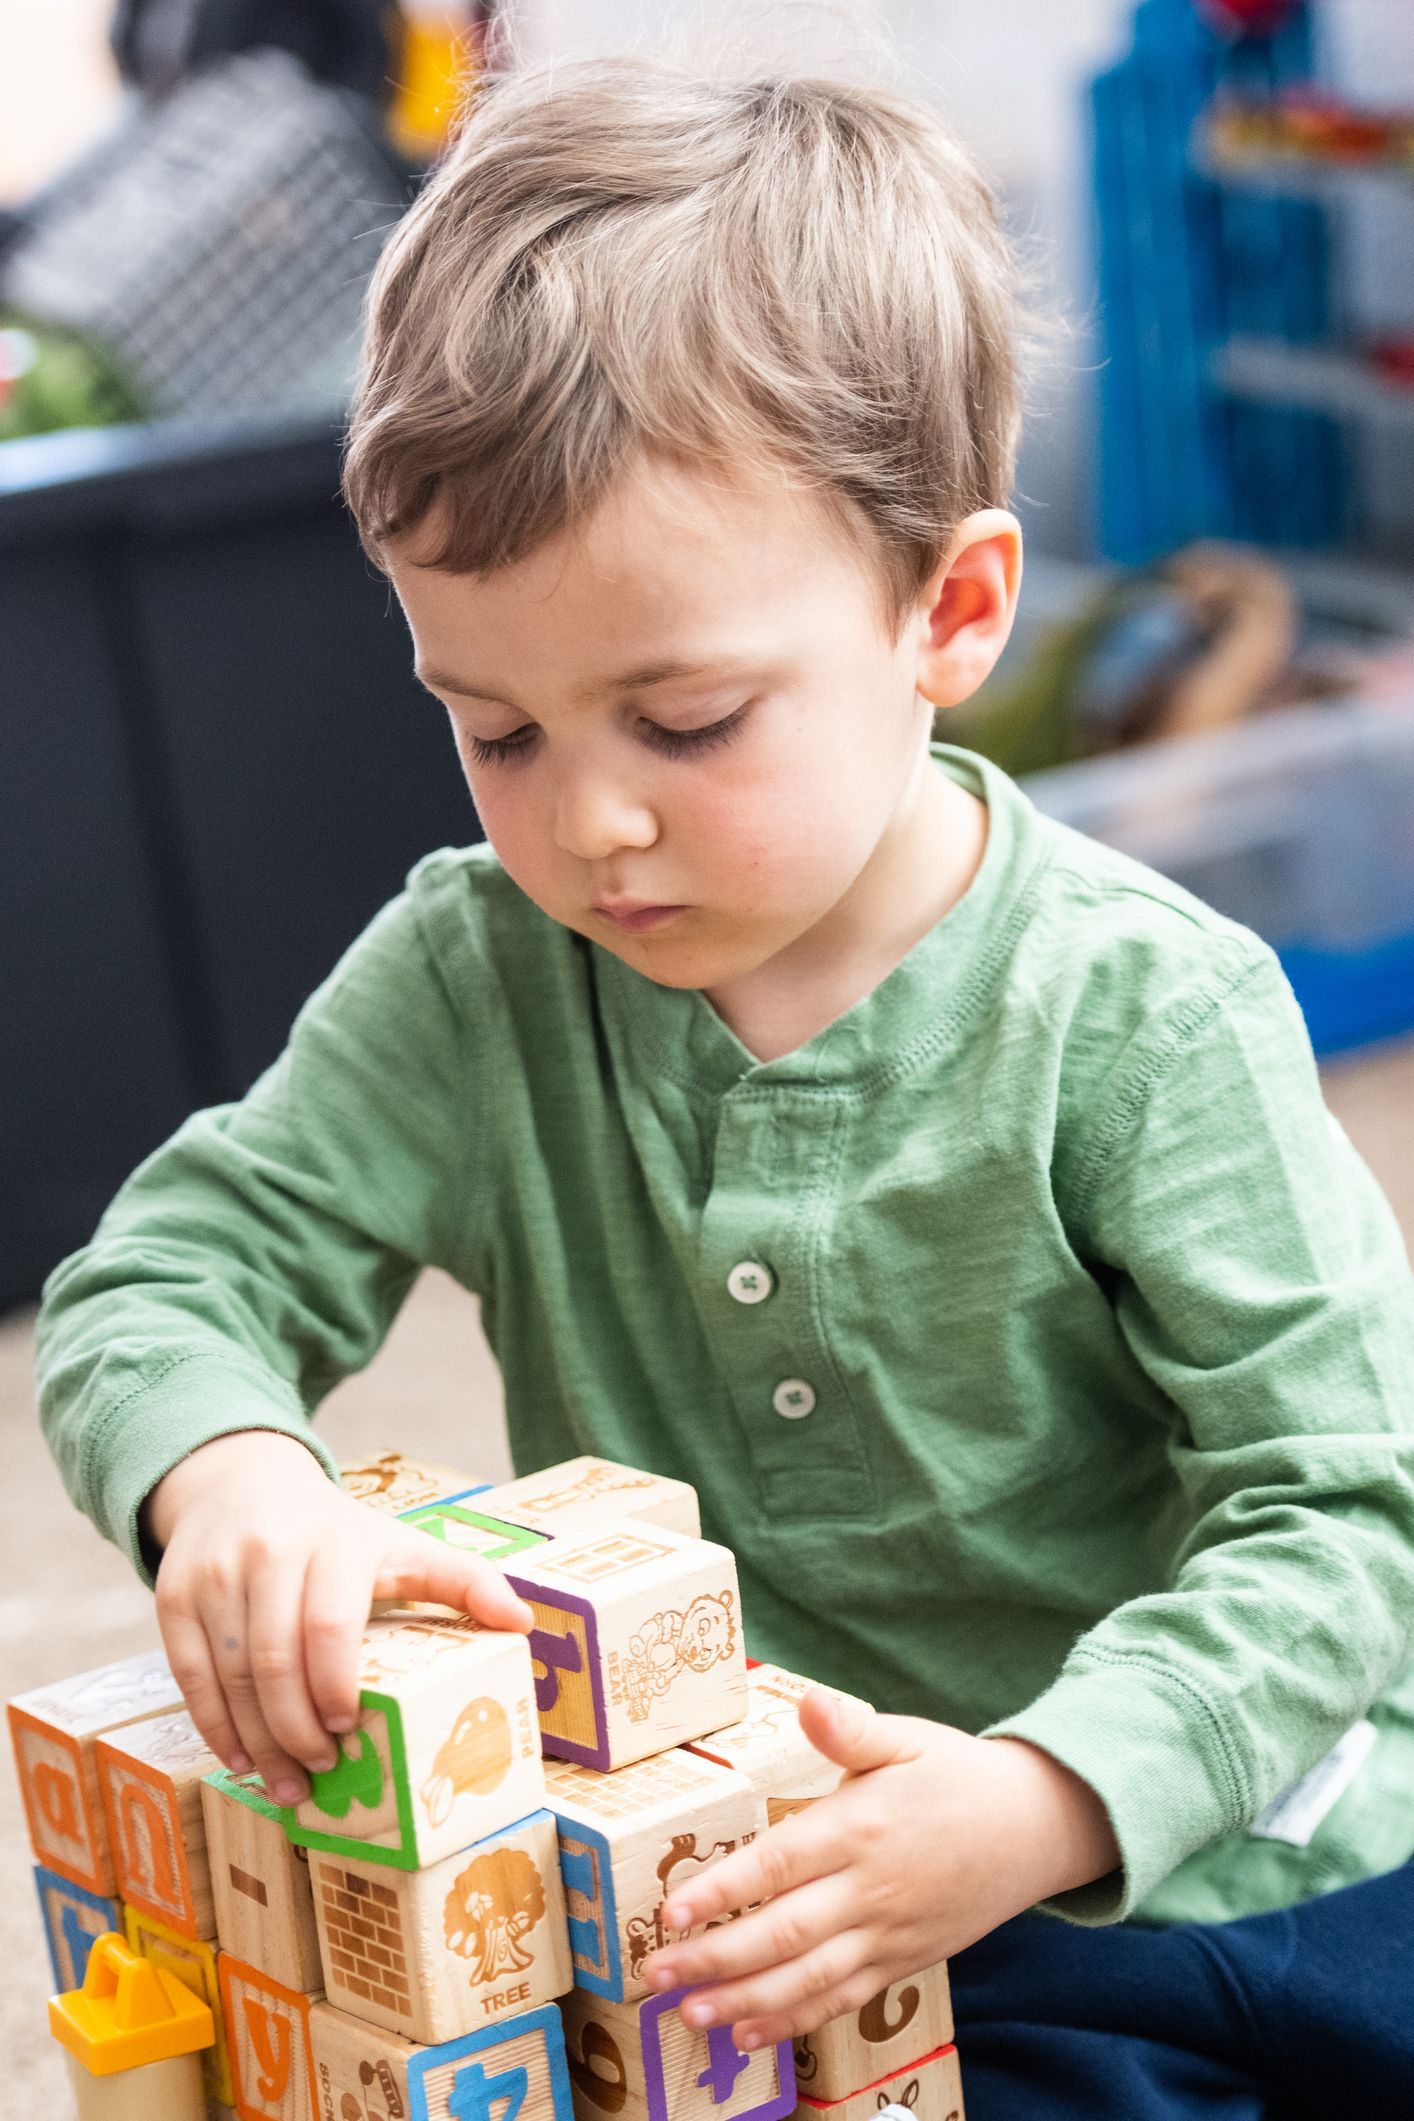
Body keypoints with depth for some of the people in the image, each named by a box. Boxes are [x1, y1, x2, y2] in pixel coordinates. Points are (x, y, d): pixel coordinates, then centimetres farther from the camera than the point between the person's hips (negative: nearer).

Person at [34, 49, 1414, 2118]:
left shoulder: (1141, 1012, -15)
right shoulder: (475, 978, -5)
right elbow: (163, 1273, -3)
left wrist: (1048, 1797, -34)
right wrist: (225, 1476, -29)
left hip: (1179, 1856, -1)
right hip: (719, 1908, 2)